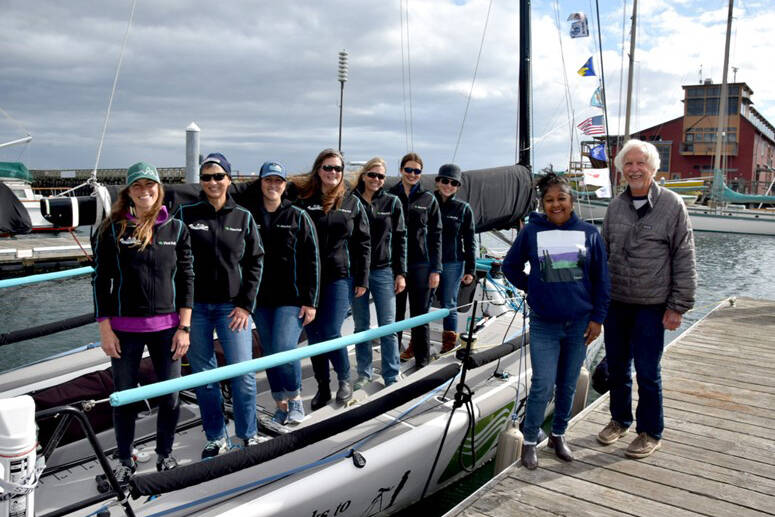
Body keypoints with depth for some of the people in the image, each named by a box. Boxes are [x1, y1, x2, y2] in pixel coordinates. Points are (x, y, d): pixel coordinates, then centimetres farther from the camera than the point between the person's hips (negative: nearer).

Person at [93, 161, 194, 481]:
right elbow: (101, 281, 1)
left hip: (166, 327, 1)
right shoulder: (113, 229, -1)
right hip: (124, 328, 0)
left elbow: (186, 279, 2)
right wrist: (105, 329, -4)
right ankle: (125, 460, 30)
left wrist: (184, 327, -3)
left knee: (170, 397, 7)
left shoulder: (175, 229, 1)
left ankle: (165, 453, 30)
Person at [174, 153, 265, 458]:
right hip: (195, 307, 0)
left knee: (243, 374, -2)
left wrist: (246, 304, -3)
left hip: (232, 306, 0)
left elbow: (255, 262, 5)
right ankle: (216, 438, 22)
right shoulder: (185, 215, 2)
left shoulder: (243, 218, 4)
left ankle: (249, 435, 17)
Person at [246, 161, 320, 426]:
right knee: (270, 353, 10)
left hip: (291, 298, -3)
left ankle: (295, 398, 10)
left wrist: (310, 301, -6)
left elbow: (312, 261, -2)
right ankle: (281, 403, 27)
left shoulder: (298, 217, 0)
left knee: (284, 349, -15)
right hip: (260, 299, 3)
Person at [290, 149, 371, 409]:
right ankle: (323, 387, 24)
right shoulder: (303, 200, 3)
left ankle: (344, 379, 16)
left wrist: (362, 279, 2)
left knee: (330, 333, -9)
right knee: (314, 336, 7)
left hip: (340, 277, -1)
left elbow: (363, 243, 6)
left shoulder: (352, 203, 5)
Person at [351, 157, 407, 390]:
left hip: (384, 271, 0)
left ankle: (392, 377, 11)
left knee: (388, 326, 1)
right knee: (361, 326, 9)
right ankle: (364, 373, 23)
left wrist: (400, 273, 0)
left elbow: (400, 239, 5)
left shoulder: (392, 202, 4)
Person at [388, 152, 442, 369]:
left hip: (421, 265, 0)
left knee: (420, 316, 5)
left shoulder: (429, 199, 5)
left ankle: (422, 362, 14)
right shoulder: (390, 197, 4)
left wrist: (435, 270, -2)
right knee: (394, 316, 7)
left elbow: (435, 237, 5)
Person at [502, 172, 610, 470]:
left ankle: (558, 435, 32)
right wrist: (532, 290, 3)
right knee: (543, 386, -3)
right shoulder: (531, 231, -4)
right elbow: (510, 266, 10)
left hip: (580, 324, 2)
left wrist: (597, 317, 1)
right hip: (544, 325, -2)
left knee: (568, 385, 13)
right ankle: (529, 441, 14)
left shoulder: (589, 233, -1)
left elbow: (601, 280, 4)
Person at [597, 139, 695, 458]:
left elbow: (684, 260, -6)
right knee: (617, 367, 15)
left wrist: (678, 306, -9)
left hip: (651, 305, -4)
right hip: (615, 301, 5)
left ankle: (650, 432, 21)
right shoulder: (616, 207, 7)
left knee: (647, 371, 2)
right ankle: (620, 419, 34)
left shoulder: (672, 205, -6)